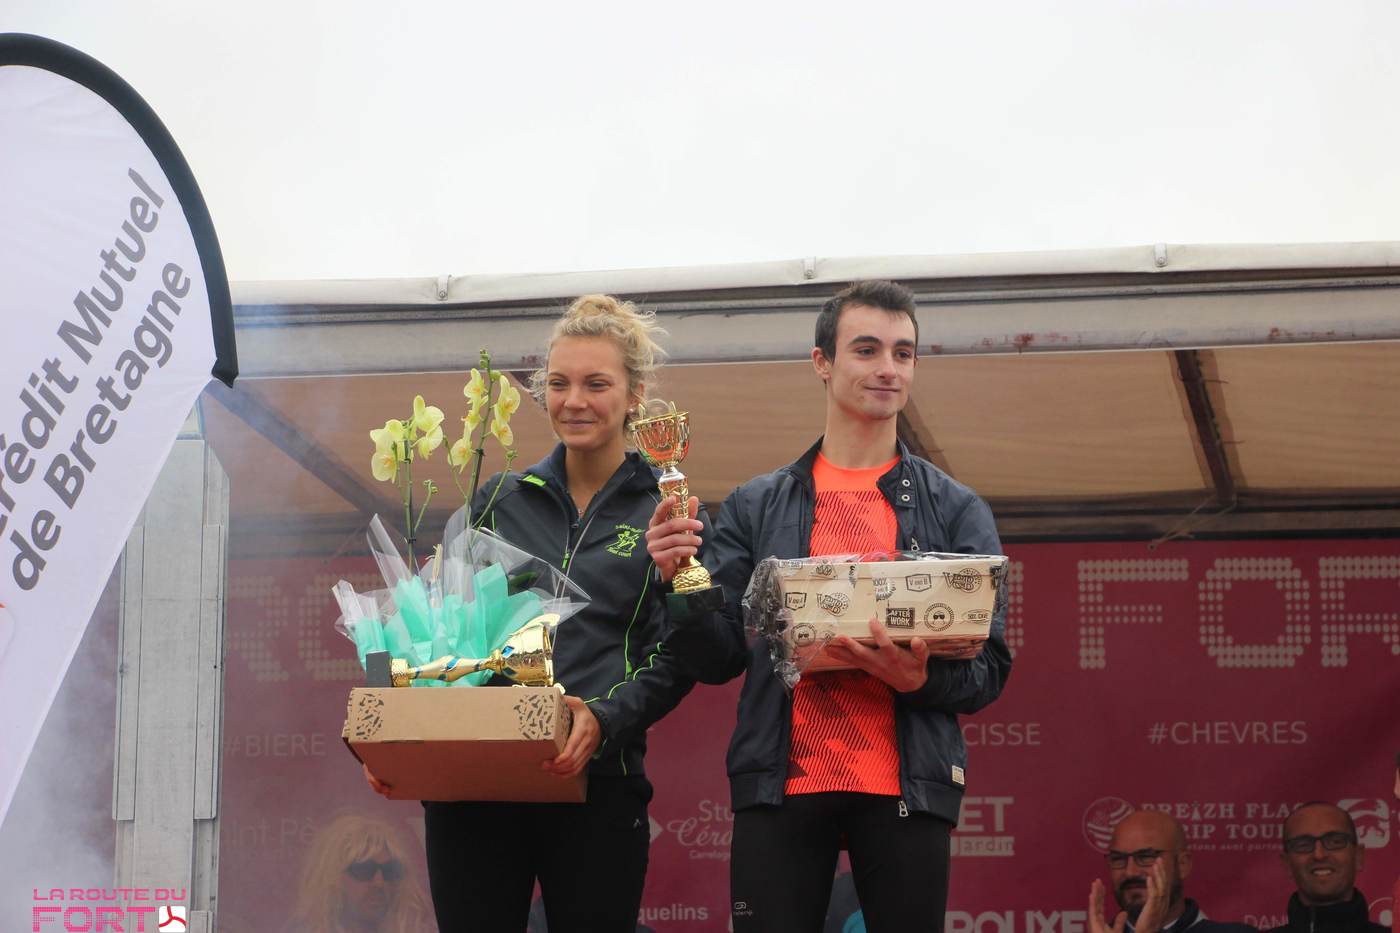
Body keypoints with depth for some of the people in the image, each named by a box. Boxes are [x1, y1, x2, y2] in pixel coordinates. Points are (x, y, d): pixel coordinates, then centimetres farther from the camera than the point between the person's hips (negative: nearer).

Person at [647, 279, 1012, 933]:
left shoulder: (957, 512, 10)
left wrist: (922, 678, -16)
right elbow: (718, 659, 8)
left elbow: (988, 670, 5)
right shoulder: (756, 508, 12)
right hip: (782, 785, 0)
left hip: (904, 786, 0)